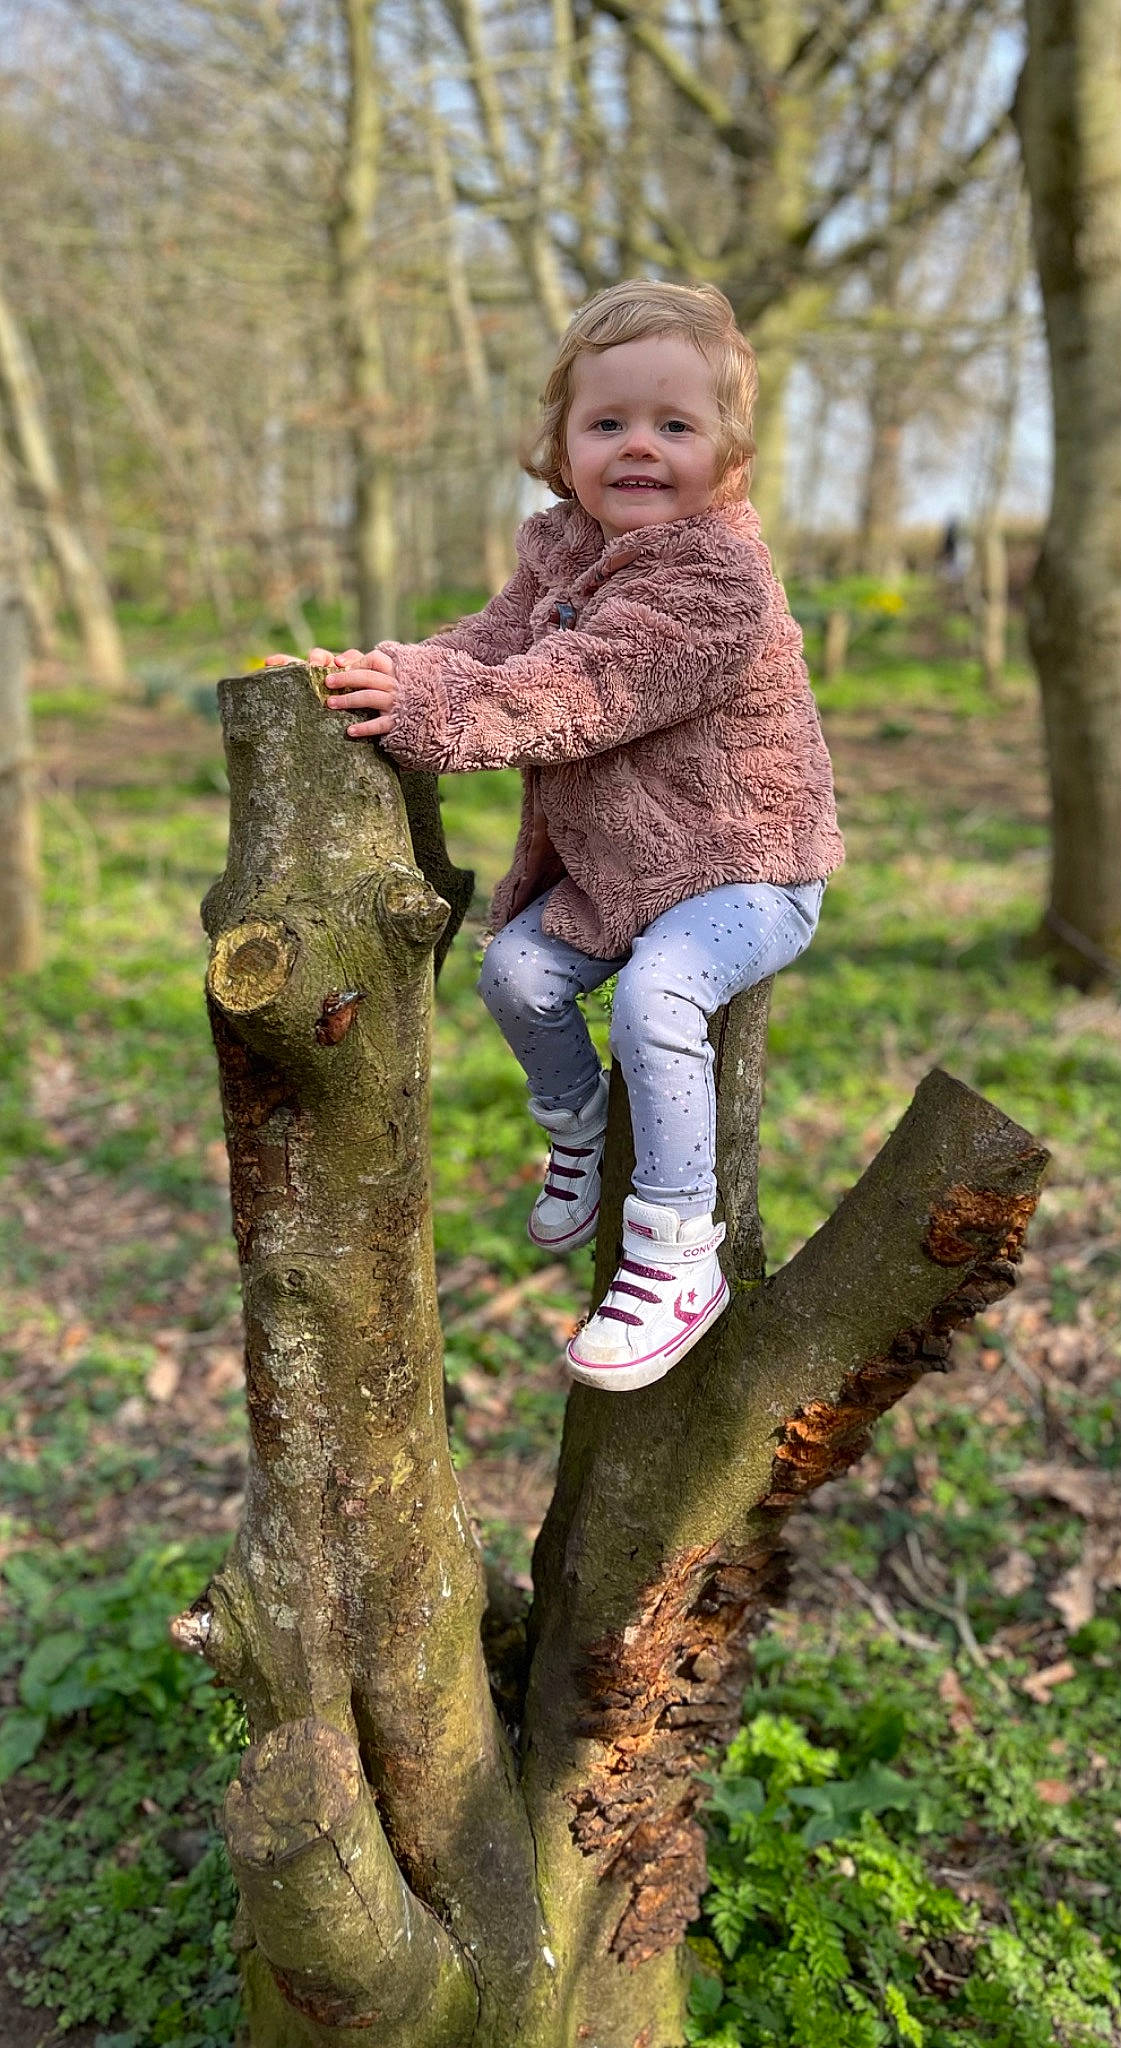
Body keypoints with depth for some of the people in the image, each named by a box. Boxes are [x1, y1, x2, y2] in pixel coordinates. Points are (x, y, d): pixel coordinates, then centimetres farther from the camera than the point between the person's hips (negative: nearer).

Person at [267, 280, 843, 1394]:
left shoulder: (718, 576, -24)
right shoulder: (556, 549, 5)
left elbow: (581, 690, -32)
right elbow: (497, 642, 0)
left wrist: (432, 710, -36)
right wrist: (390, 672, -19)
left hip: (745, 865, -8)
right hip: (604, 864, 8)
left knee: (656, 991, -30)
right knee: (516, 970, 3)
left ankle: (677, 1258, -18)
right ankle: (581, 1132, 32)